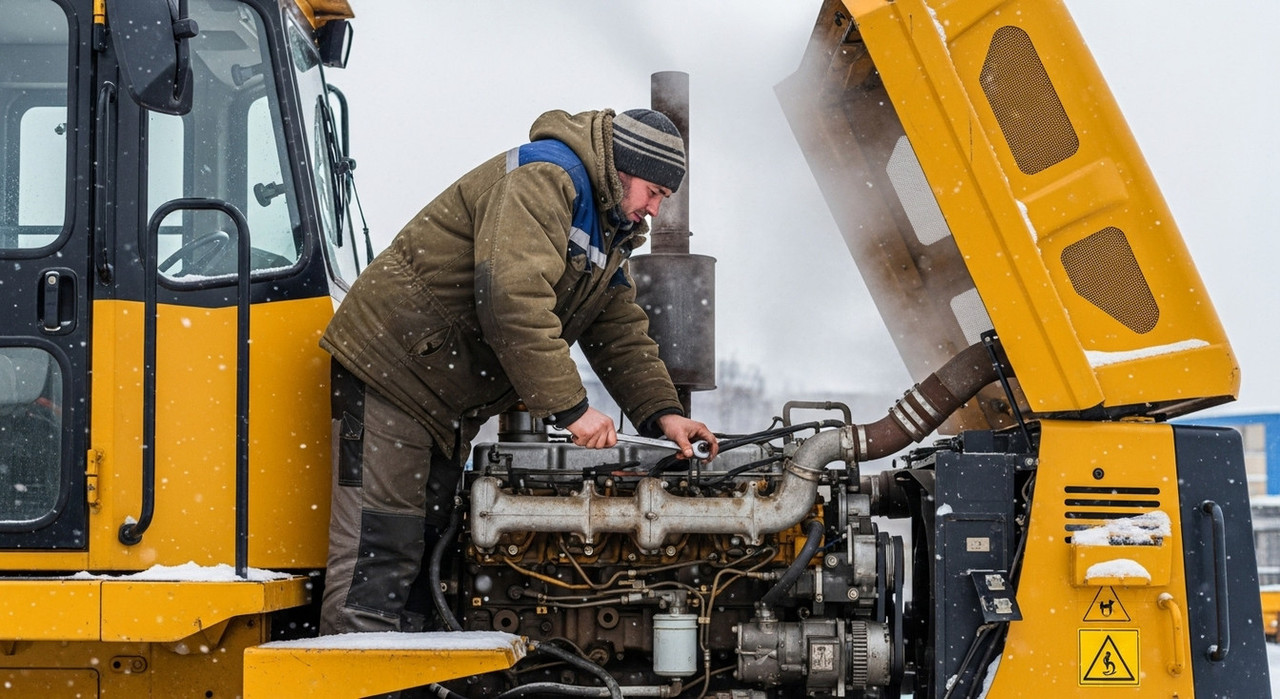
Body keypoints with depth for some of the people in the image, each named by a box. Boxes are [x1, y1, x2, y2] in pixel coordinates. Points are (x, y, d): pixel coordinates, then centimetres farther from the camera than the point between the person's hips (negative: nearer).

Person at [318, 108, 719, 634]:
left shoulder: (610, 230, 17)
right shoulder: (543, 176, -17)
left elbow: (621, 333, 16)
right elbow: (513, 298, -29)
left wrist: (661, 413, -1)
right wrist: (570, 408, -29)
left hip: (450, 404, 11)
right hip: (391, 367, -11)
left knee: (425, 552, 10)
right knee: (379, 551, -14)